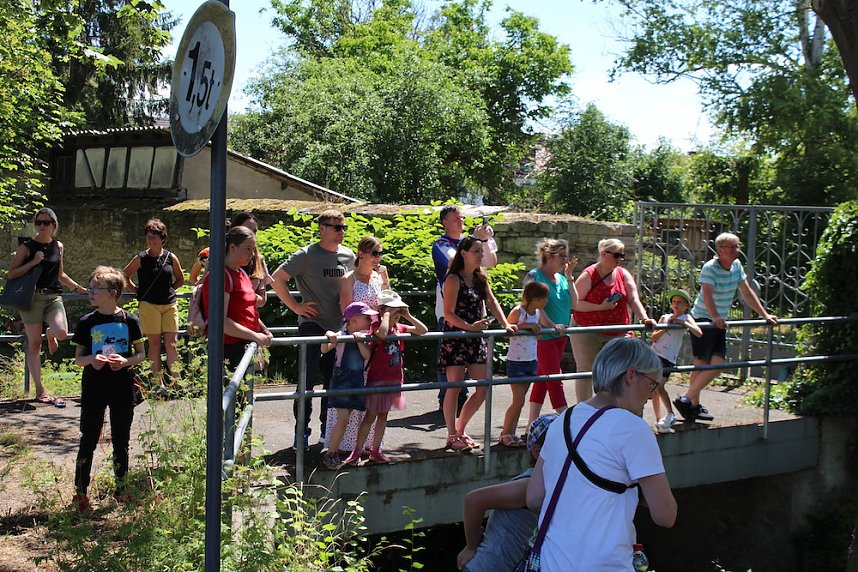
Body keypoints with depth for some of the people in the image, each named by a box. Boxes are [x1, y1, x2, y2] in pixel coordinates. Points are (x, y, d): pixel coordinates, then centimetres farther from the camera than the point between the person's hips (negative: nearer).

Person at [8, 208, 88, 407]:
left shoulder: (58, 246, 11)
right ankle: (40, 391, 7)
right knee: (34, 344, 0)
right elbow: (11, 274, -5)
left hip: (54, 297, 3)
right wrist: (33, 262, -13)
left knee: (62, 333, -23)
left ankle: (50, 334, 18)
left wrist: (79, 288, 23)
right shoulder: (27, 246, -1)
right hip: (32, 297, -3)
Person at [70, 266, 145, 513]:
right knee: (88, 440, 4)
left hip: (122, 389, 0)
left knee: (121, 441, 10)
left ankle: (121, 490, 23)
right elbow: (78, 358, 5)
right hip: (93, 389, 0)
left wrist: (126, 361, -17)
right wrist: (92, 360, -17)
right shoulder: (87, 323, 0)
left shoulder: (129, 321, -3)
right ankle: (80, 492, 13)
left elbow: (141, 354, 3)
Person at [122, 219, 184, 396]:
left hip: (170, 304, 2)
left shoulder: (171, 258, 4)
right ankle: (159, 384, 4)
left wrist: (169, 289, 9)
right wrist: (136, 290, 6)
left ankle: (175, 381, 0)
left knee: (171, 342, -3)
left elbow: (180, 279, 18)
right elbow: (124, 276, 11)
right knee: (154, 343, 1)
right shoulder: (141, 258, -1)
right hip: (149, 305, -1)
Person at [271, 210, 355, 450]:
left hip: (338, 325, 5)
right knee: (308, 379, -6)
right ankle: (302, 430, 4)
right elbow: (277, 278, -6)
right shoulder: (306, 255, -7)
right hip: (312, 324, -5)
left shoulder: (348, 256, 8)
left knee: (334, 380, 10)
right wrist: (295, 306, -9)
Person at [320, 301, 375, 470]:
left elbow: (367, 355, -6)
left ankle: (334, 451, 20)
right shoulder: (341, 335, -8)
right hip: (341, 378, -6)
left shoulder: (363, 337, 8)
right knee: (343, 418, -13)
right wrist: (328, 337, -36)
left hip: (357, 380, 6)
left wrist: (360, 340, -18)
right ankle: (330, 454, -2)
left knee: (345, 418, 8)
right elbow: (325, 350, -18)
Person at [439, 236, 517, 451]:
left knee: (484, 389, 7)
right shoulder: (454, 279, -11)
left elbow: (492, 303, 10)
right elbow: (448, 314, -15)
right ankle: (452, 436, 11)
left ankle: (460, 429, 23)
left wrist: (506, 324, -4)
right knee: (454, 388, -1)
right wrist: (470, 327, -28)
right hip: (455, 338, -7)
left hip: (476, 339, 8)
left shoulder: (480, 278, 12)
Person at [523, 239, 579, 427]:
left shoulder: (560, 278, 11)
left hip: (559, 336, 8)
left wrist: (568, 277, 2)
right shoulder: (534, 276, -11)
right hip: (543, 336, -8)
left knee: (543, 377, 11)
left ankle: (532, 422, 18)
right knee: (555, 380, -5)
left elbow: (573, 304, 7)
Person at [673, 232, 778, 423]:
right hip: (703, 319, -7)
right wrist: (715, 317, -48)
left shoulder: (736, 266, 5)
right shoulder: (710, 268, -18)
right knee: (702, 364, -4)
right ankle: (690, 402, 5)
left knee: (718, 364, 2)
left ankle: (693, 406, 10)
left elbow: (747, 293, 12)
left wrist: (765, 315, 8)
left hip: (720, 322, 7)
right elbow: (707, 294, -33)